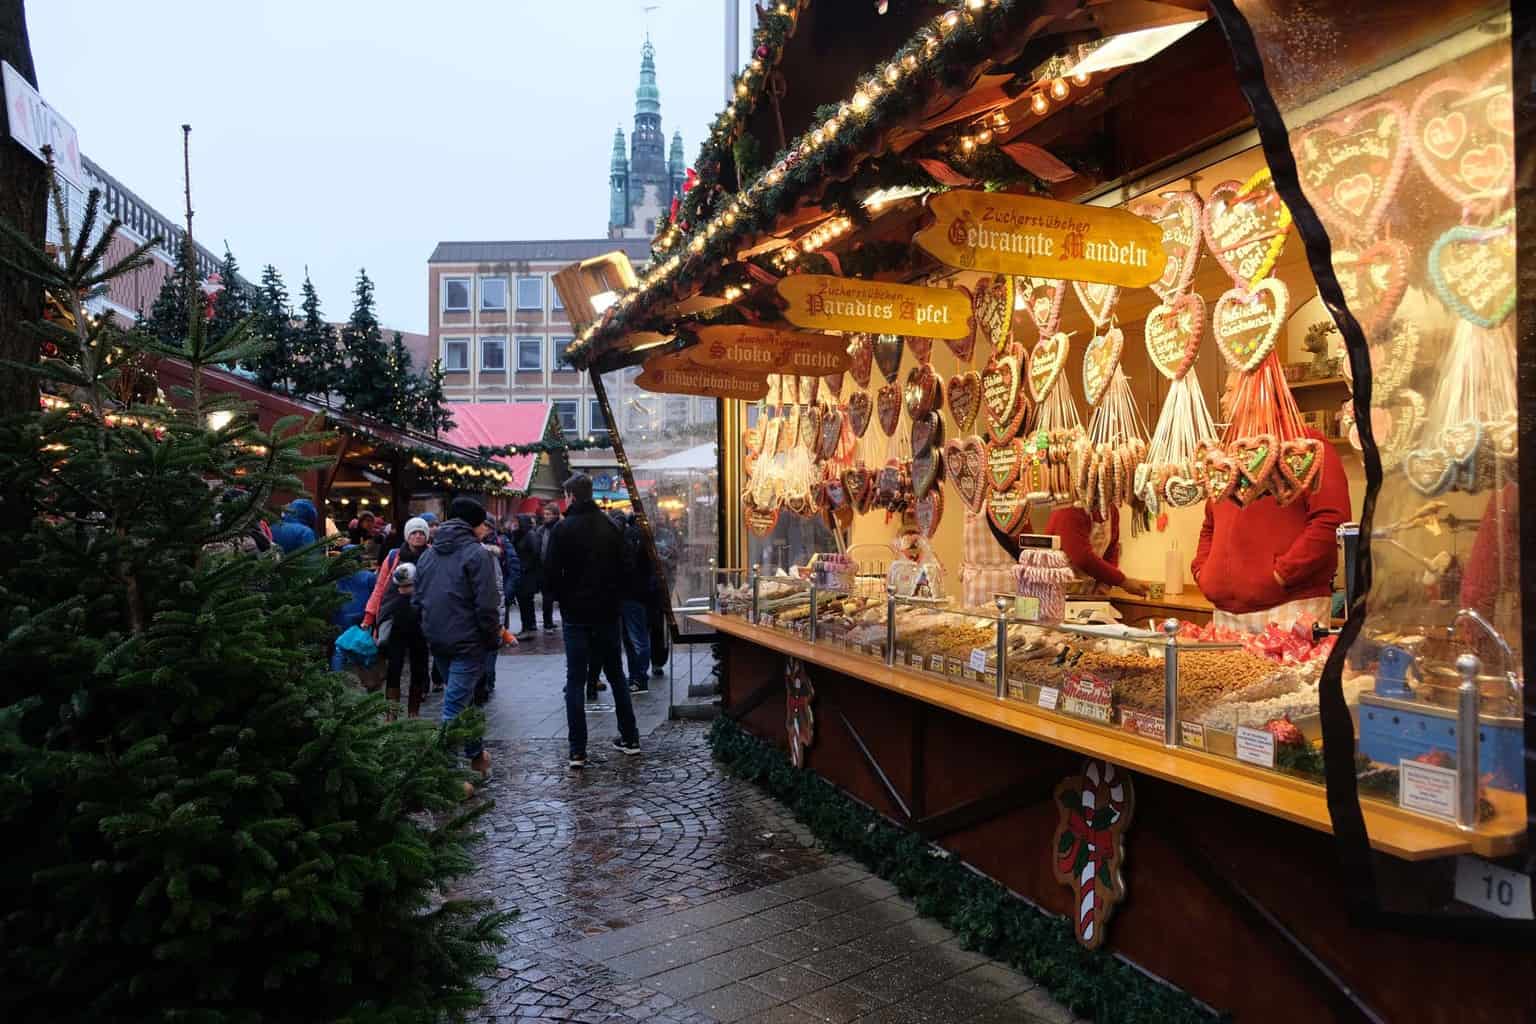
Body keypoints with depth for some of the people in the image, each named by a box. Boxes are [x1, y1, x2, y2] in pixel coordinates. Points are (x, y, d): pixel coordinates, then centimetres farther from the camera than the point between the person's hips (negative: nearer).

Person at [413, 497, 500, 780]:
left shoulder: (428, 554, 10)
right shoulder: (477, 554, -12)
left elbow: (416, 600, 13)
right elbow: (486, 605, -16)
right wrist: (493, 637, -4)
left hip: (437, 640, 7)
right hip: (467, 641, -7)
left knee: (459, 699, 22)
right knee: (455, 706, -5)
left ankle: (476, 753, 34)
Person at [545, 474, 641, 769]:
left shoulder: (564, 528, -10)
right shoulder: (611, 527, 2)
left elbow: (551, 573, -12)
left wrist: (562, 598, 5)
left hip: (576, 613, -3)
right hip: (607, 611, 4)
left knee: (575, 680, 2)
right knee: (616, 675, 16)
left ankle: (578, 751, 0)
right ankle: (630, 738, 21)